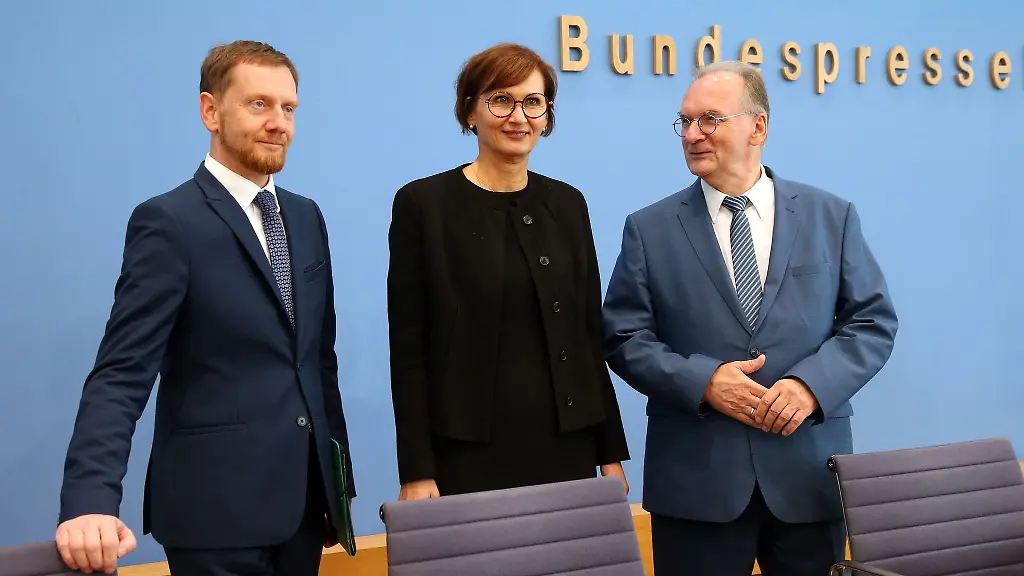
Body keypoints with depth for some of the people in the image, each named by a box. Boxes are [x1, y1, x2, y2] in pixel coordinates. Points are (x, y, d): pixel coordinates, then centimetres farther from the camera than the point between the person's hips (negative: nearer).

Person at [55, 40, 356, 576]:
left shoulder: (306, 217, 10)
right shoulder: (168, 223, -10)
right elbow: (121, 375, -16)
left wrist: (338, 483, 14)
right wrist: (90, 501, -29)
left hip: (304, 499, 6)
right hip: (217, 508, -6)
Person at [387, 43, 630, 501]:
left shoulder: (567, 204, 8)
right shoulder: (422, 203, -4)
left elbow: (591, 331, 9)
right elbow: (408, 348, -5)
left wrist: (611, 452, 7)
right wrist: (416, 471, -9)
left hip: (567, 445, 4)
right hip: (468, 452, -3)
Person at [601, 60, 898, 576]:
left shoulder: (833, 217, 6)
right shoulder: (649, 229, 4)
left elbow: (873, 321, 3)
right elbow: (623, 338, 0)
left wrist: (811, 383, -13)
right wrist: (702, 382, -15)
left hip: (809, 471, 1)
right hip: (695, 477, -1)